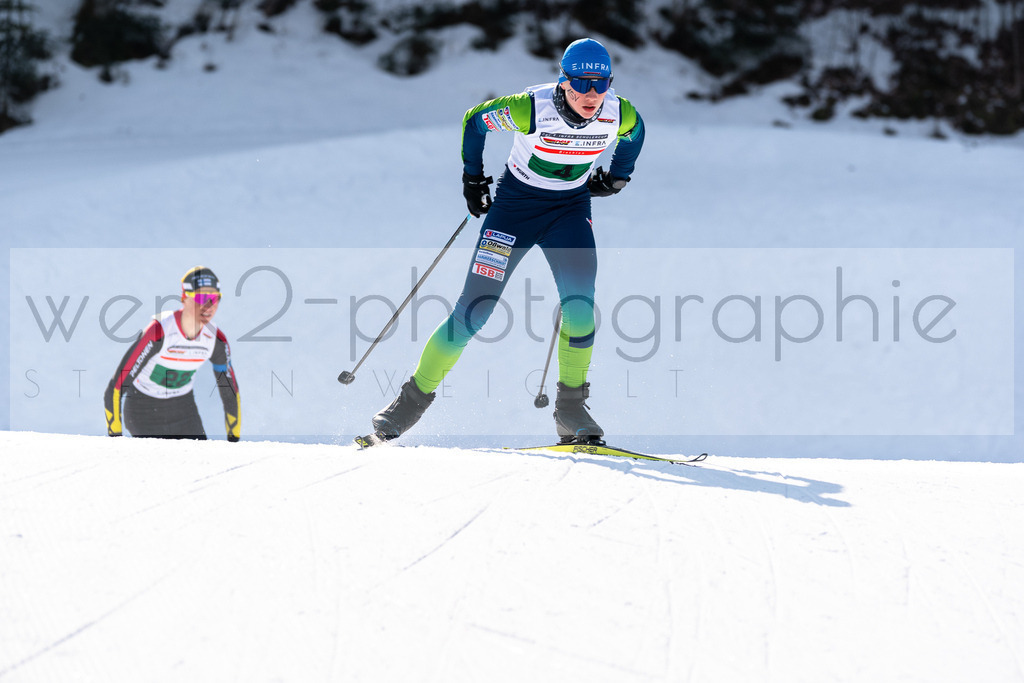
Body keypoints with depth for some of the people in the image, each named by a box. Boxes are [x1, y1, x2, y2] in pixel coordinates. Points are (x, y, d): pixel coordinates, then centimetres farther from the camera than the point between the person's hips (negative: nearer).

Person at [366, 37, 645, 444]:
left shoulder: (619, 114, -17)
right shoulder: (531, 108, -26)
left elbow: (634, 132, 11)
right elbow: (474, 119, -8)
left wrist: (617, 177, 16)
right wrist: (472, 177, 1)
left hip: (570, 208, 2)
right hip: (515, 204, -2)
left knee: (579, 301, -22)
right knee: (474, 309, -6)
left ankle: (571, 409, -8)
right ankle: (414, 399, 9)